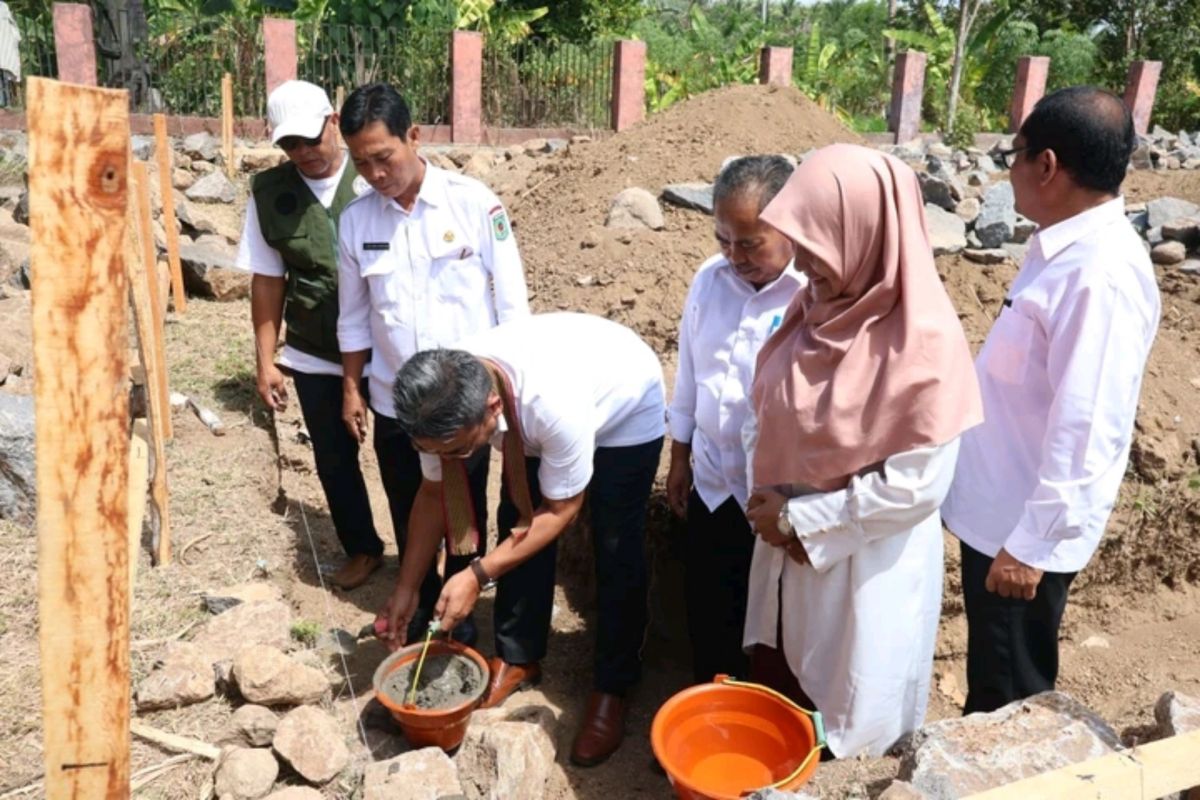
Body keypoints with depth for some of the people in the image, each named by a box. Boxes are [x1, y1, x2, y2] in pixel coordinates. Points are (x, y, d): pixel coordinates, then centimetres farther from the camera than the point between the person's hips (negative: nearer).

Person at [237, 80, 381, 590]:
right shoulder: (269, 192, 0)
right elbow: (267, 279, 4)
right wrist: (266, 359, 5)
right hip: (315, 357, 3)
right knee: (334, 461, 15)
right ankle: (361, 549, 37)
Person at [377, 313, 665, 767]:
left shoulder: (555, 406, -46)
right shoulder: (446, 400, -28)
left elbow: (559, 510, -29)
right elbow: (434, 491, -11)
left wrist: (478, 575, -33)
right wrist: (406, 588, -8)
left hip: (626, 409, -5)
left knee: (616, 551, -5)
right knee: (517, 527, 1)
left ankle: (611, 688, 13)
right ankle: (517, 659, 21)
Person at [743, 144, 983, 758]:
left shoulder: (923, 344, -25)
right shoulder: (815, 304, -5)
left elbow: (916, 485, -22)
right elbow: (763, 404, 6)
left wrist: (801, 519, -17)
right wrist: (765, 496, -7)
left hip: (867, 564, -6)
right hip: (789, 544, 6)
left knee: (847, 719, 16)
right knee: (777, 681, 25)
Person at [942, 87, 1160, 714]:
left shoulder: (1102, 273, -25)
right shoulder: (1066, 245, 4)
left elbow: (1084, 429, -26)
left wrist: (1032, 543, -21)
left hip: (1025, 528, -9)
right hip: (995, 509, 9)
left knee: (1012, 695, 13)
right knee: (987, 677, 26)